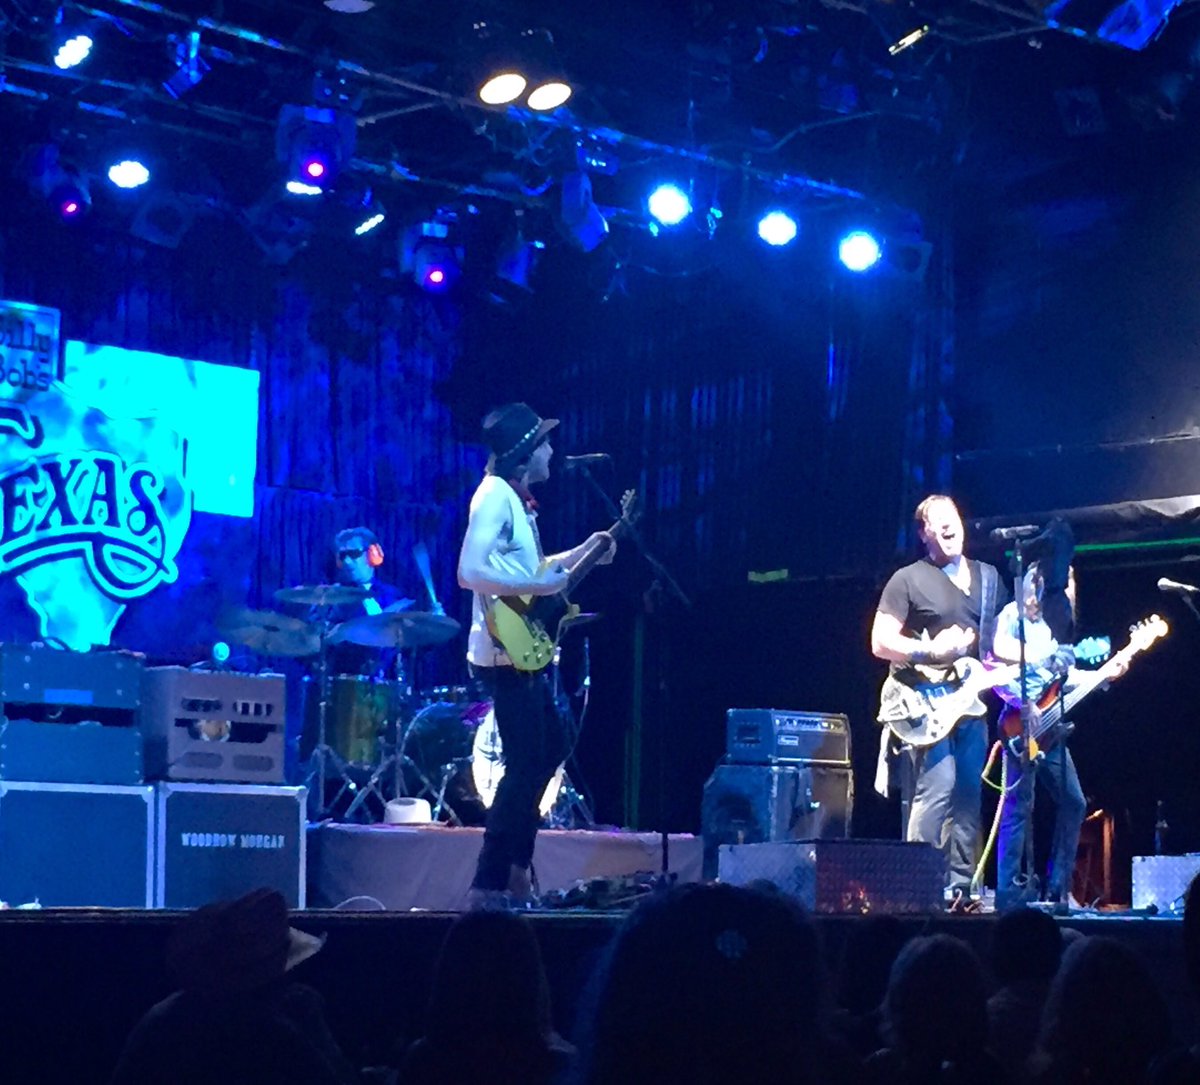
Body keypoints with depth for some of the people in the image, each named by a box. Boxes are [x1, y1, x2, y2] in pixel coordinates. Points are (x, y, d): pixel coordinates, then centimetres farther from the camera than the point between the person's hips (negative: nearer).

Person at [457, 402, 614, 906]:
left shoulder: (516, 499, 15)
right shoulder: (494, 496, -16)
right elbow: (471, 570, -27)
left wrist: (583, 553, 22)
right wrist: (539, 586, -23)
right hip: (507, 655, -11)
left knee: (551, 747, 21)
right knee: (527, 765, -9)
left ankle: (514, 864, 29)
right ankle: (488, 885, -5)